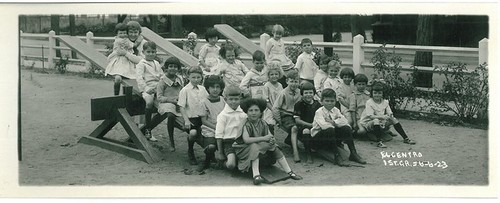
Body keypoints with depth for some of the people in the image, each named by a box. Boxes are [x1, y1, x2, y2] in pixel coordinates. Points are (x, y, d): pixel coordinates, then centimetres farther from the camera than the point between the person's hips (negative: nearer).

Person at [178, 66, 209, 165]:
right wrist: (186, 120, -17)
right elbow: (181, 107, -7)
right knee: (193, 133, -30)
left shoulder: (202, 89, 12)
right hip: (191, 118, -5)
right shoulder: (185, 90, -3)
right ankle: (190, 152, 0)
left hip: (202, 118, 5)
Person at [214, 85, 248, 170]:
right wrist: (220, 152, -5)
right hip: (228, 142, -5)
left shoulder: (243, 113, 5)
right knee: (231, 165, -23)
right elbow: (219, 135, -5)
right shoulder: (223, 115, -7)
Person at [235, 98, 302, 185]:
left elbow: (270, 136, -2)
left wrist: (272, 140, -29)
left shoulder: (262, 123, -1)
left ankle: (290, 172, -9)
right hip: (246, 149, -5)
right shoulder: (247, 125, -18)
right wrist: (264, 138, -32)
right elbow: (246, 139, -33)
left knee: (274, 147, -12)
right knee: (255, 147, -34)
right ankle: (256, 176, -45)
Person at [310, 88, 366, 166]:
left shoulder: (335, 110, 6)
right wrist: (337, 124, -17)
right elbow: (324, 125, -30)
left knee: (346, 128, -16)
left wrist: (333, 122, -23)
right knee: (330, 130, -36)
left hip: (332, 136, 6)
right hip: (318, 138, -6)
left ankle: (353, 154, -14)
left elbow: (344, 121, -10)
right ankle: (337, 157, -35)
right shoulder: (319, 112, -12)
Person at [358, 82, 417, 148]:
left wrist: (390, 116, -25)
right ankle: (379, 142, -41)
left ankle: (406, 138, -4)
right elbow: (371, 116, -22)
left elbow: (390, 113, -1)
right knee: (376, 120, -37)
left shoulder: (385, 102, 4)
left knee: (394, 119, -10)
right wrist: (382, 117, -34)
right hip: (368, 124, -5)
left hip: (381, 124, 5)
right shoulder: (369, 102, -13)